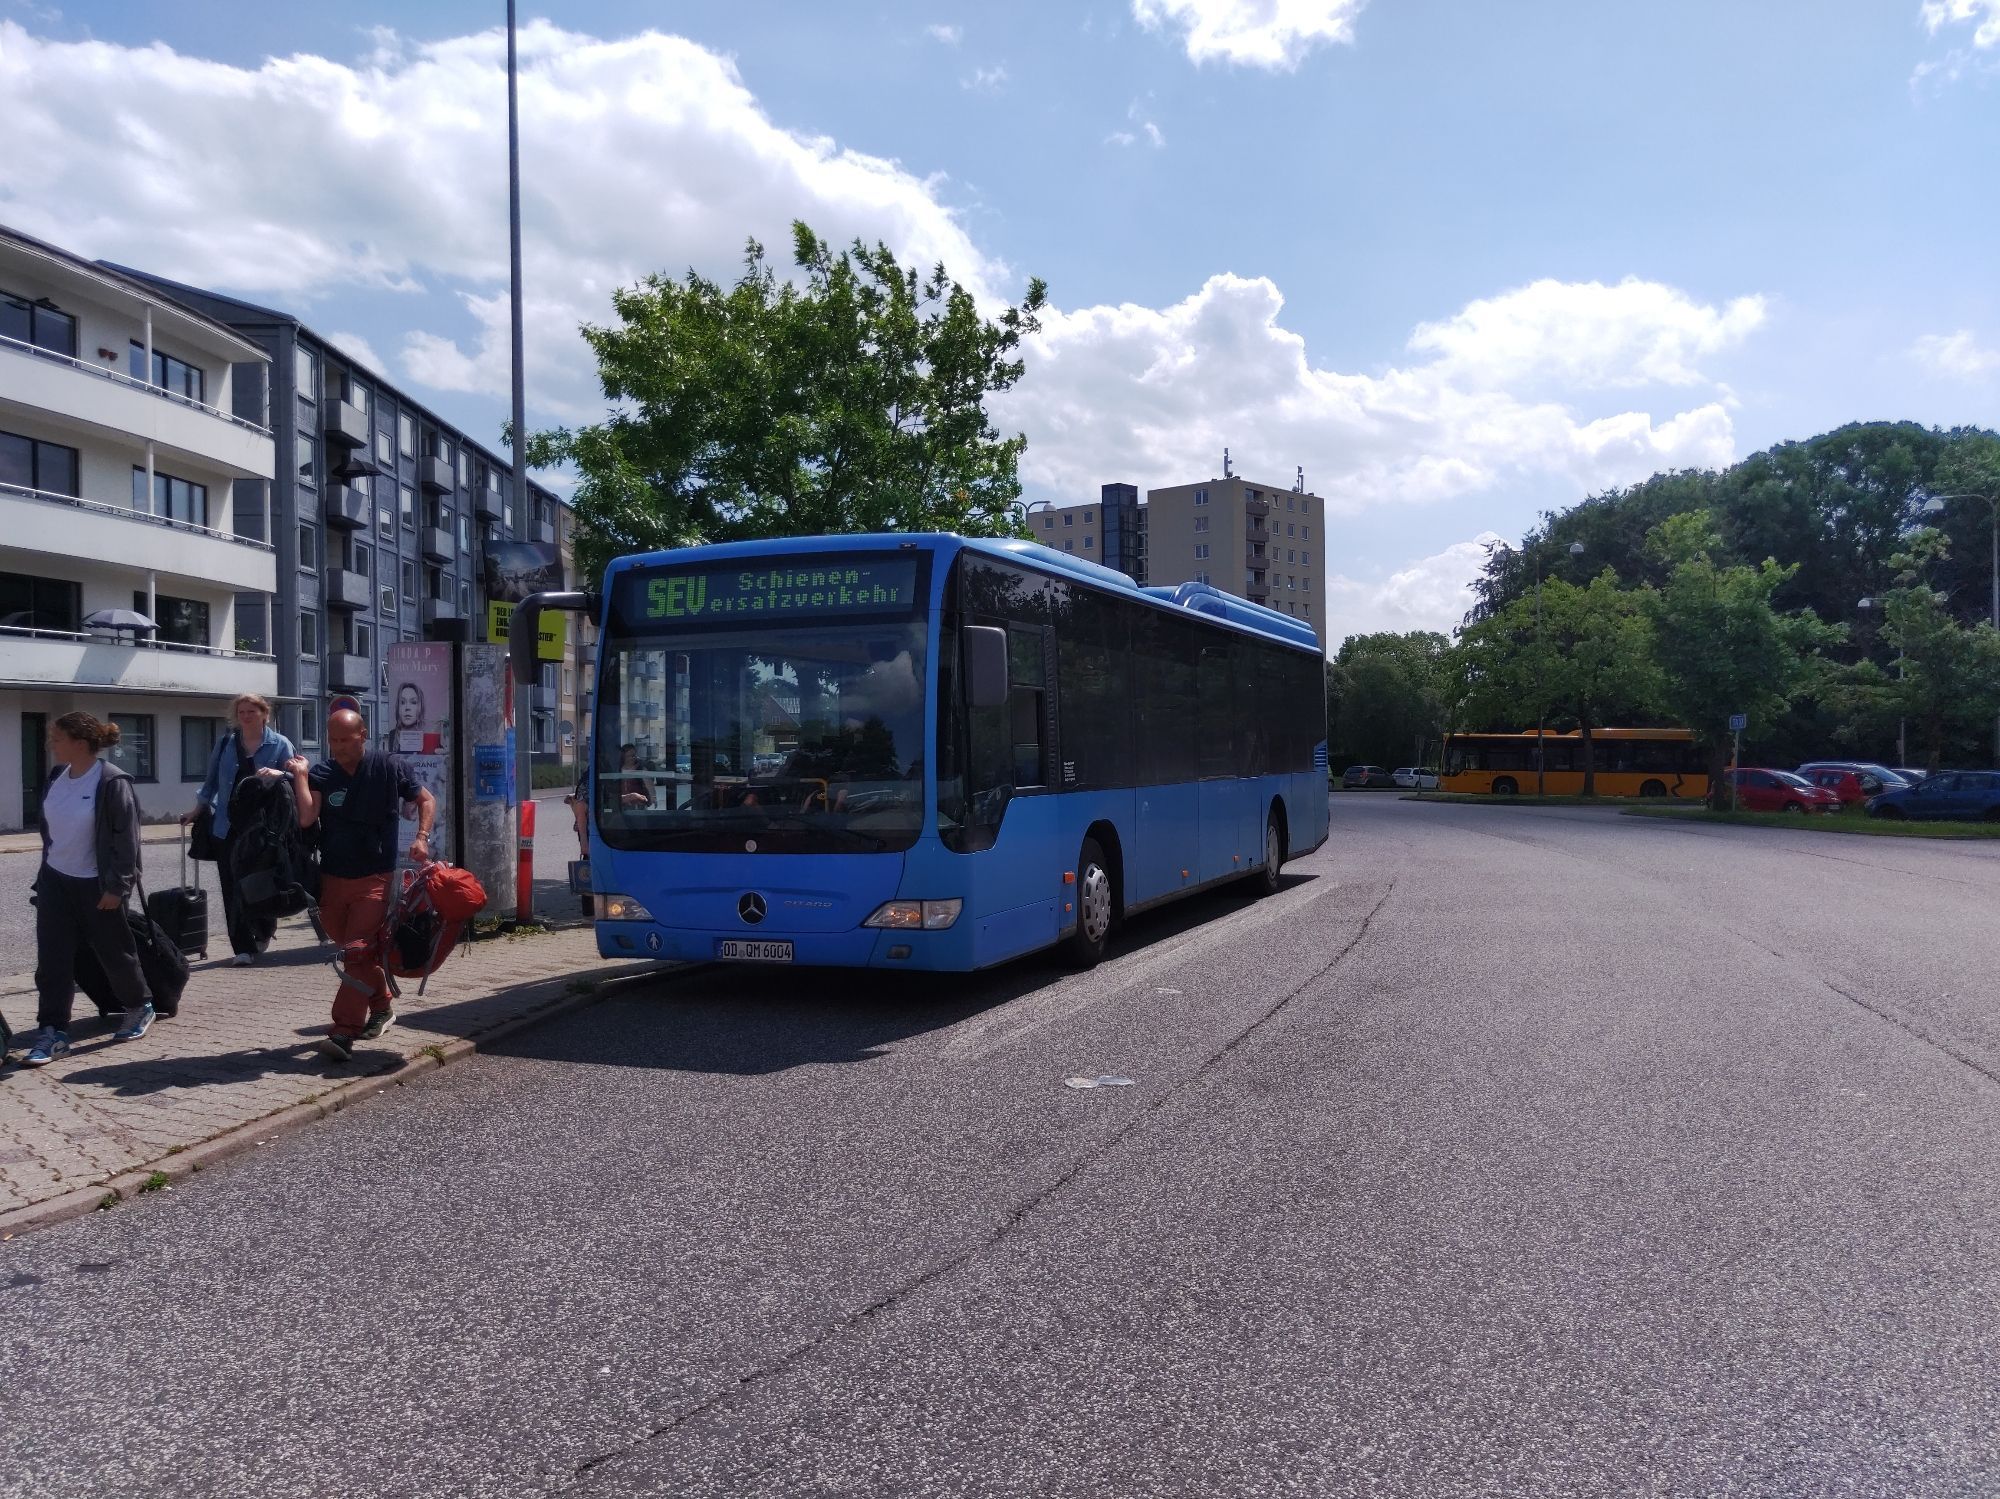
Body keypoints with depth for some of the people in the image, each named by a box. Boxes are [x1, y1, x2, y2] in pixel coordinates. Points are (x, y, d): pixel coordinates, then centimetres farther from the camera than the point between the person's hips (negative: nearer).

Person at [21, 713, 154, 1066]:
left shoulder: (112, 782, -18)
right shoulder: (58, 777, 3)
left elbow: (126, 839, -17)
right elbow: (49, 827, 15)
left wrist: (117, 886, -18)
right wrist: (46, 870, 16)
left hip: (96, 885, -6)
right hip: (54, 881, 6)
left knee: (114, 951, 9)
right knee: (52, 959, -1)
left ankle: (140, 1007, 31)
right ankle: (52, 1031, 2)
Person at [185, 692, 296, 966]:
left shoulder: (280, 745, 0)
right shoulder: (225, 744, 9)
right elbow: (212, 781, 18)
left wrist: (279, 774, -23)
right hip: (227, 827, 3)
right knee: (233, 889, -1)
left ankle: (263, 931, 32)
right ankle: (243, 948, 4)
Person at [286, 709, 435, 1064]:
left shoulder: (388, 768, -4)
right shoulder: (321, 773, -3)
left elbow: (426, 800, 8)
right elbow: (306, 818, -18)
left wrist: (422, 838, -6)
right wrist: (299, 775, -16)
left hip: (374, 878, -3)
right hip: (332, 878, 3)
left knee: (358, 953, -12)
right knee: (351, 951, 14)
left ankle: (343, 1033, -14)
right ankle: (382, 1008, 34)